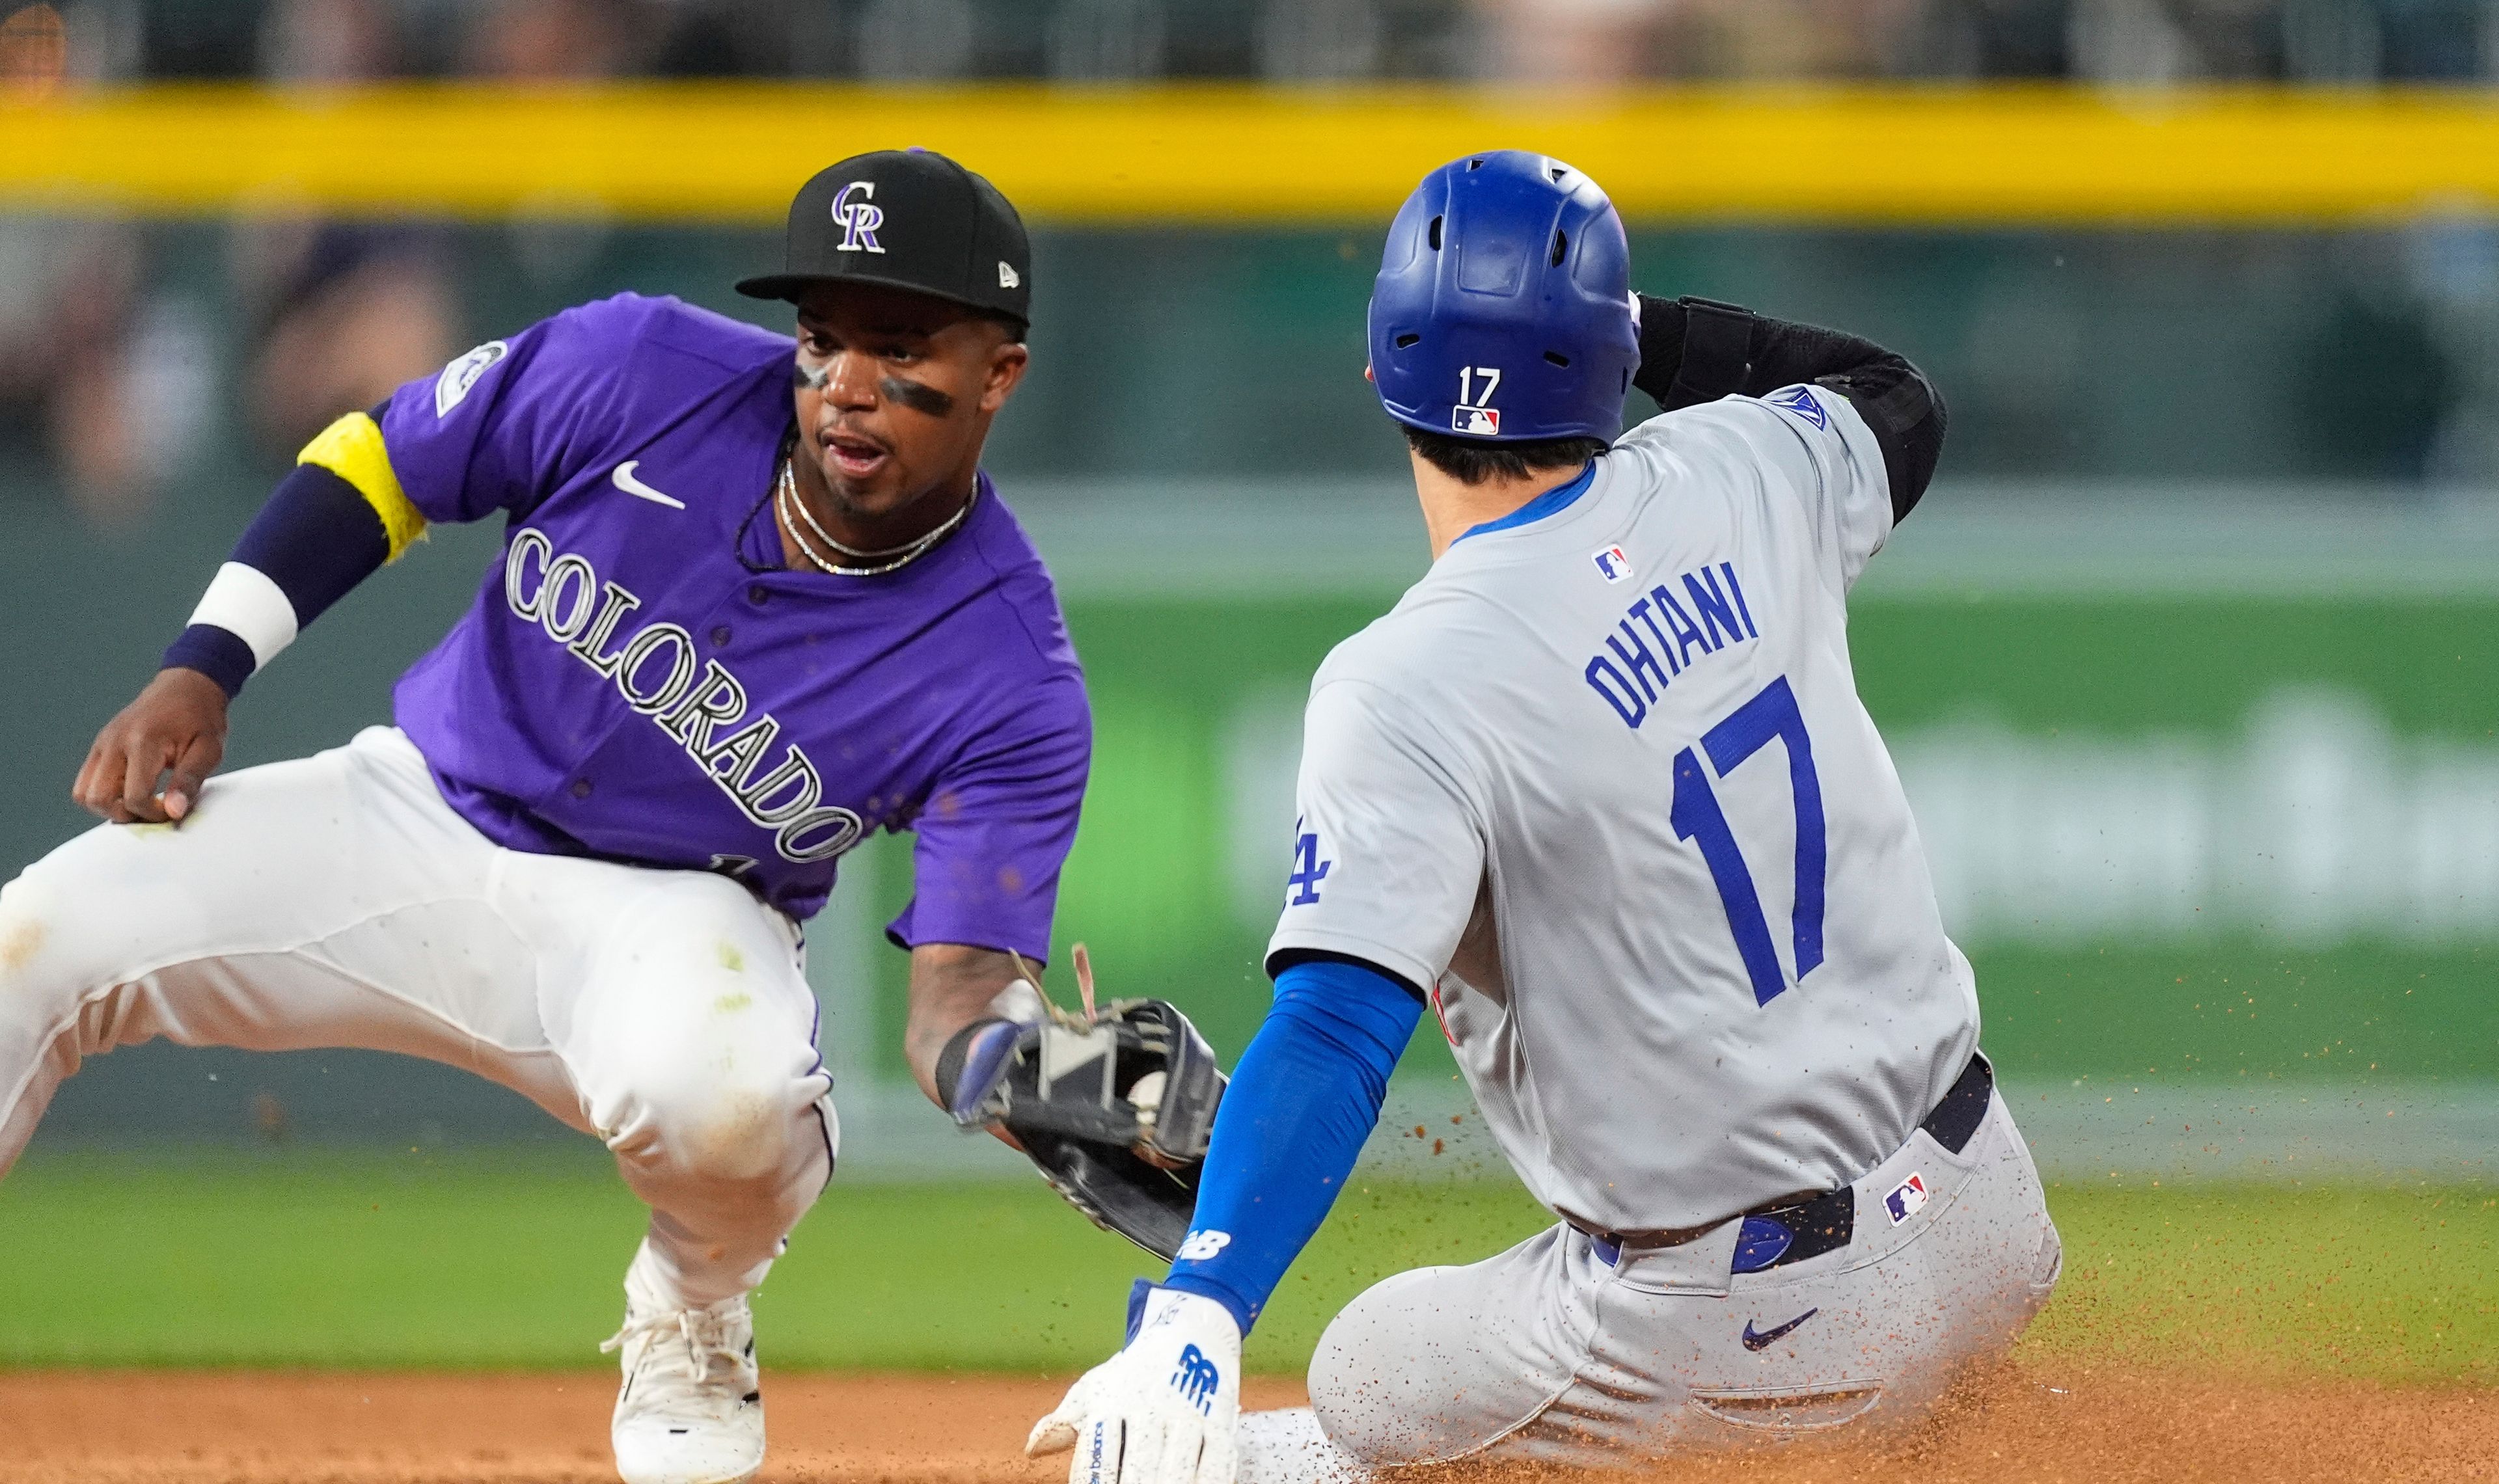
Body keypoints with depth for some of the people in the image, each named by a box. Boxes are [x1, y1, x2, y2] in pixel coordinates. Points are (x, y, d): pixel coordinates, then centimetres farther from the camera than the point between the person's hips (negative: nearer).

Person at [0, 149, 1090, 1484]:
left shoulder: (1014, 685, -20)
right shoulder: (640, 376, -16)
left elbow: (960, 992, -24)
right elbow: (375, 466, 0)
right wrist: (200, 671, -10)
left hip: (666, 920, -2)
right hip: (419, 813, 2)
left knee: (716, 1082, -39)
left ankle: (690, 1329, -2)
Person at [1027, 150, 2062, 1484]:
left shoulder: (1407, 690, -19)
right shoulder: (1738, 479, -2)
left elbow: (1336, 1034, -30)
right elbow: (1896, 403, 24)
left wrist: (1190, 1321, -37)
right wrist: (1642, 328, 26)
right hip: (1983, 1217, 5)